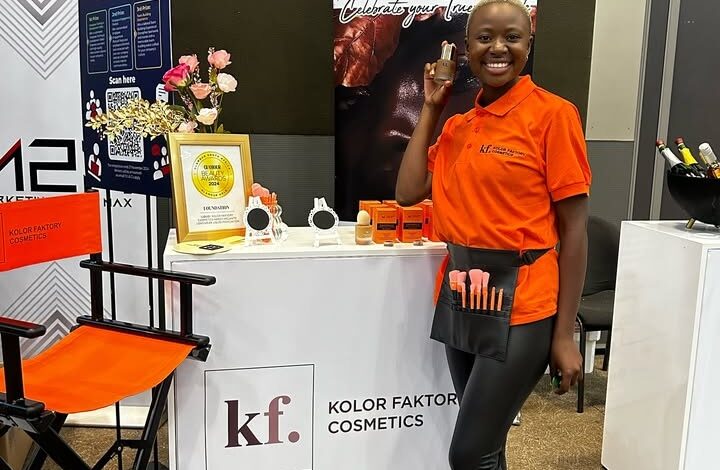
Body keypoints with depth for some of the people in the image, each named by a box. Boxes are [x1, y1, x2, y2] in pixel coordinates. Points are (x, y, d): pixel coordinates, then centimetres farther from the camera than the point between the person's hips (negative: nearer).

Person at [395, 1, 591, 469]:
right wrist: (431, 108, 4)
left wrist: (565, 333, -11)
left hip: (519, 303, -6)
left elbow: (574, 229, -10)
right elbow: (408, 192, 2)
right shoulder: (458, 123, 9)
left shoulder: (553, 114, -9)